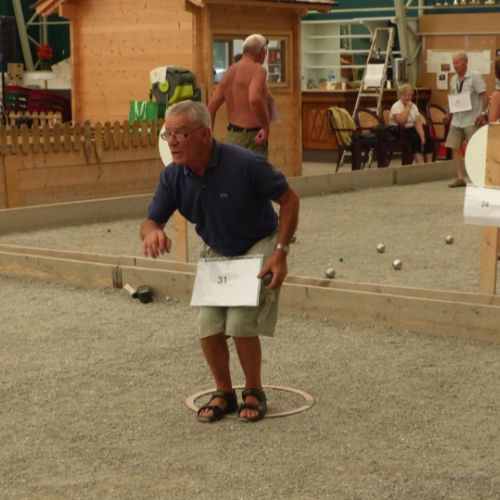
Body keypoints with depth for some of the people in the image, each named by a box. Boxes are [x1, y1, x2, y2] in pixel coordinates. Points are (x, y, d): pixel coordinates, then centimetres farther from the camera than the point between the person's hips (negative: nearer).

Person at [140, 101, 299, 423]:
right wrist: (152, 232, -35)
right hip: (216, 253, 5)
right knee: (209, 327, -5)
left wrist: (280, 252, -23)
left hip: (258, 248, -5)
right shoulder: (173, 177, -15)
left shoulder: (246, 164, -29)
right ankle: (224, 393, 18)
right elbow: (152, 220, -9)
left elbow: (289, 199, -18)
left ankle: (254, 392, 7)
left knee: (241, 324, -17)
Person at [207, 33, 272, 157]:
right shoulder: (258, 70, -10)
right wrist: (266, 127, -20)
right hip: (251, 136, -8)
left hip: (232, 135, 9)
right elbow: (254, 99, -30)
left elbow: (211, 106, 14)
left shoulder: (229, 71, 13)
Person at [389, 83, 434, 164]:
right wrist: (408, 108, -19)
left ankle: (429, 163, -17)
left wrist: (422, 136, -17)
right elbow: (401, 121, -28)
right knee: (415, 138, -32)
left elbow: (418, 123, -2)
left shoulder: (413, 106, 8)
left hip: (411, 130, 7)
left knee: (428, 138, -17)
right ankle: (420, 163, -37)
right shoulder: (396, 106, -11)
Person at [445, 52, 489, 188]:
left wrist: (483, 113, -18)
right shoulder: (454, 79, 11)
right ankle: (460, 178, 6)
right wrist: (450, 114, 6)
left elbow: (484, 96, -9)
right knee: (454, 147, 0)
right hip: (457, 119, 6)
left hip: (472, 119, -6)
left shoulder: (475, 77, -8)